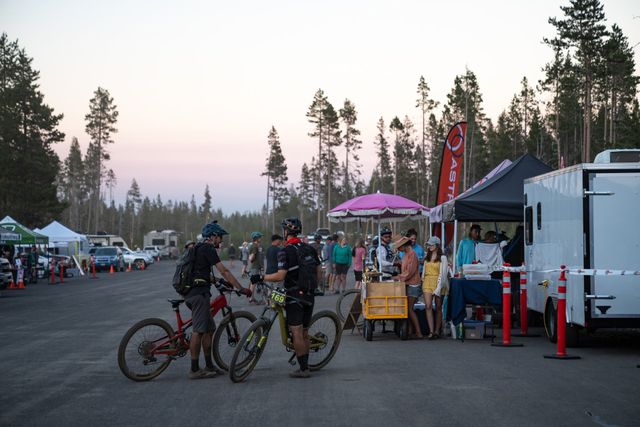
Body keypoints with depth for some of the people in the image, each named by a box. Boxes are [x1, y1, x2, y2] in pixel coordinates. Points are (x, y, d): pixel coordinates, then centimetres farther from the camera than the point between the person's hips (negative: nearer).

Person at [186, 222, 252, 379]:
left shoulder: (199, 249, 22)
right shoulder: (208, 249, -8)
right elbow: (224, 271, -12)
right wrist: (241, 288, -11)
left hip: (192, 293, 10)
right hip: (199, 293, -10)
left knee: (209, 329, 14)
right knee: (199, 331, -9)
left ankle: (209, 366, 18)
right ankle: (194, 369, -8)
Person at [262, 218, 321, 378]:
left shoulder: (286, 252, -13)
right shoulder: (310, 249, 8)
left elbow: (280, 276, -20)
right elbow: (318, 273, 11)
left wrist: (260, 278, -11)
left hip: (294, 296, -7)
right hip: (309, 295, 7)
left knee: (297, 333, -4)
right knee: (305, 332, 15)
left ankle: (303, 369, -4)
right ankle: (305, 365, 20)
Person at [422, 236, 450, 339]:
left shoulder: (442, 258, -3)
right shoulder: (427, 257, 14)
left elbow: (443, 273, -8)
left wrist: (438, 288, -15)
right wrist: (423, 280, 11)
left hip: (438, 283, -4)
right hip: (427, 283, 4)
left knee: (438, 307, 4)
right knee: (428, 306, -11)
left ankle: (437, 331, 11)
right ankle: (431, 331, -15)